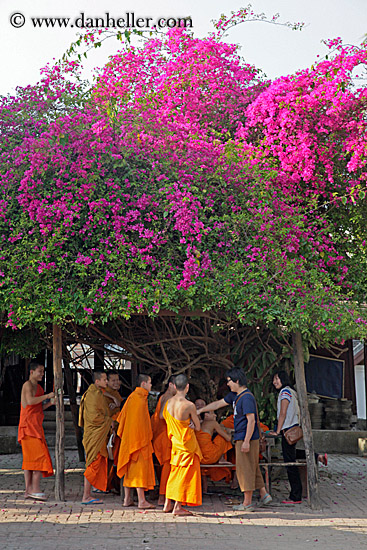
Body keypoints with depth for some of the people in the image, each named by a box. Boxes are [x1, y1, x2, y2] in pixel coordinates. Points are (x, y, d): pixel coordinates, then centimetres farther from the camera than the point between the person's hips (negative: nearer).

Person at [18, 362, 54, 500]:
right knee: (40, 456, -14)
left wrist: (50, 403, 7)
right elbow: (30, 401, -25)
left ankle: (28, 490, 7)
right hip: (29, 425, -10)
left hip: (35, 426, 10)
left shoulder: (38, 387, 22)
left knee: (29, 459, 7)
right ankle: (35, 489, -15)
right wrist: (47, 396, -17)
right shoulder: (28, 385, -7)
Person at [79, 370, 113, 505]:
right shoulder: (94, 395, -17)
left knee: (93, 465, 11)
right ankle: (86, 497, -4)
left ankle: (88, 494, 16)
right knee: (94, 464, -8)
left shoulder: (96, 393, 16)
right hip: (95, 435, -10)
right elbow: (94, 417, -22)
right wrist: (109, 421, -10)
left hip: (97, 434, 10)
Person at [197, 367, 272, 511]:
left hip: (247, 439, -10)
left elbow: (251, 421, -22)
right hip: (241, 438, 10)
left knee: (245, 469, -3)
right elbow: (218, 404, 20)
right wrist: (200, 410, 19)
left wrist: (246, 441, -23)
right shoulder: (235, 395, 12)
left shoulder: (247, 398, -18)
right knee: (253, 468, 15)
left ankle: (247, 503, 4)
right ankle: (264, 494, 22)